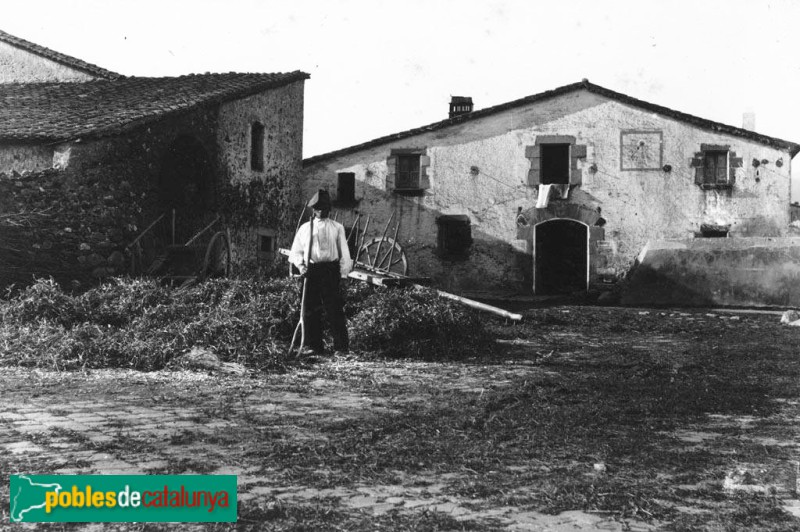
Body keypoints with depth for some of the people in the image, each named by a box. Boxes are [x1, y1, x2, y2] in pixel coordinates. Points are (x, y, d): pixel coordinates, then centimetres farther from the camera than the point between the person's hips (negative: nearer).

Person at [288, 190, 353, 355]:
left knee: (335, 309, -6)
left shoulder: (337, 228, 12)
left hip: (331, 270, -1)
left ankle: (341, 345, -2)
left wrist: (343, 273, 2)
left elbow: (344, 253, 10)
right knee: (311, 309, -1)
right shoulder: (305, 228, 13)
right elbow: (296, 251, 14)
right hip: (311, 271, 1)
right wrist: (300, 265, -4)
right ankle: (313, 346, 7)